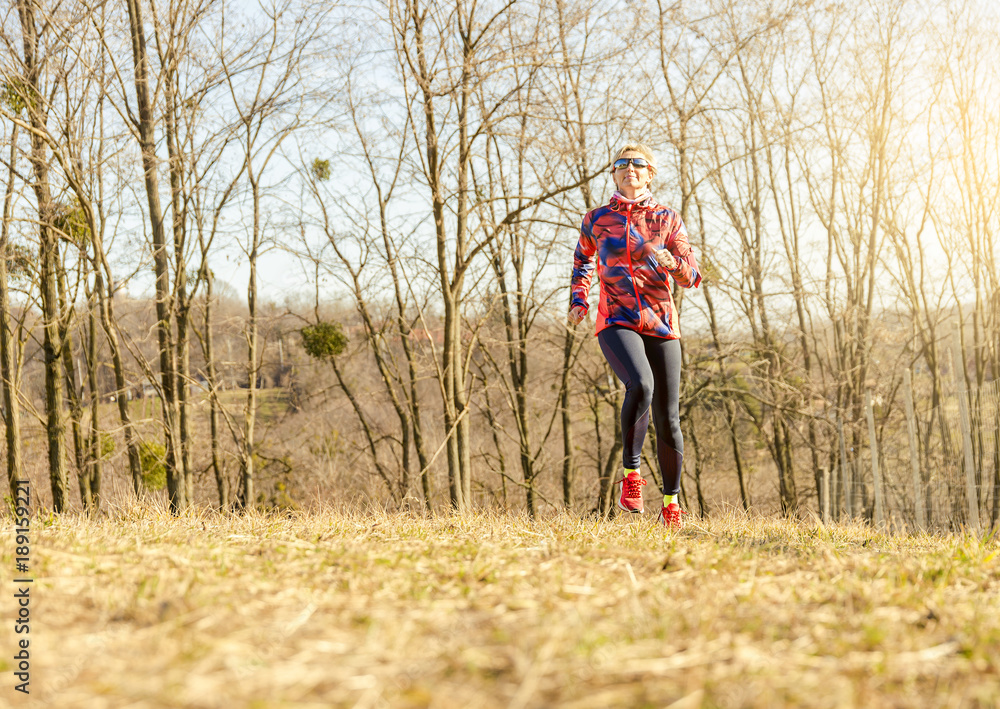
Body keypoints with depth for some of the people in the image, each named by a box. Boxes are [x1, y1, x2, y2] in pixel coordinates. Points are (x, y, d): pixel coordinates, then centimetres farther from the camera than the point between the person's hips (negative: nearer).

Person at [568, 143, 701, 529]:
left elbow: (692, 278, 2)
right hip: (616, 322, -1)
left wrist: (671, 263, -19)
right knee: (641, 385, -32)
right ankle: (630, 473, -14)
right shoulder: (597, 219, 10)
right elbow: (582, 259, 30)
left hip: (661, 324, 2)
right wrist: (578, 299, 17)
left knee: (667, 417, 1)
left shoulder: (668, 219, 8)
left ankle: (671, 501, 20)